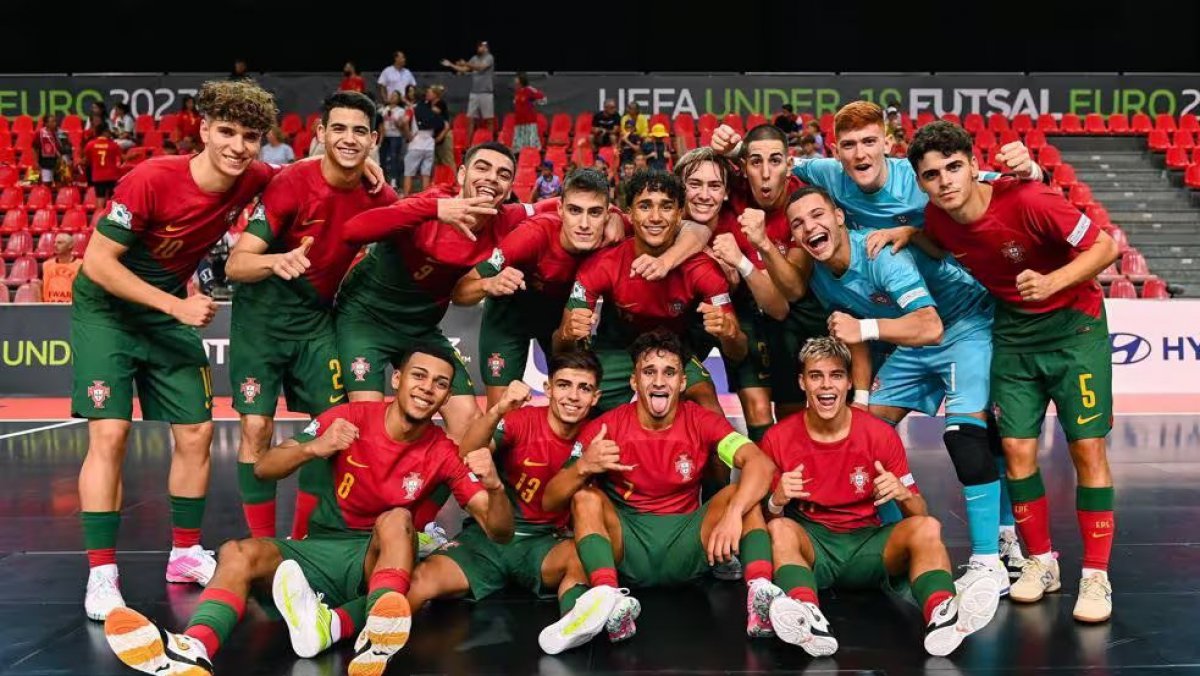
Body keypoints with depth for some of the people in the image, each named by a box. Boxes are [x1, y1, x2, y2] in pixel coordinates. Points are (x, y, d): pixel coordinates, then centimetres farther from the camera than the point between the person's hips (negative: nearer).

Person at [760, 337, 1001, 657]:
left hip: (869, 544, 1)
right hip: (811, 544, -1)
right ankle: (810, 622, -57)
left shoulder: (881, 434, -2)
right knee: (780, 528, -32)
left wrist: (903, 494, -20)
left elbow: (918, 515, 4)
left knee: (927, 527, -24)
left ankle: (941, 615, -50)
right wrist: (777, 501, -22)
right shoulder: (778, 439, -3)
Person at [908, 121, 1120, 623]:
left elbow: (1105, 246, -19)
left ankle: (1096, 577, 5)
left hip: (1074, 323, -4)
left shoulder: (1026, 200, -26)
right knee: (1017, 449, 0)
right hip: (1013, 331, 4)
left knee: (1087, 447, -5)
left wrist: (1053, 281, -33)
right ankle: (1040, 562, 18)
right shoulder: (936, 218, -10)